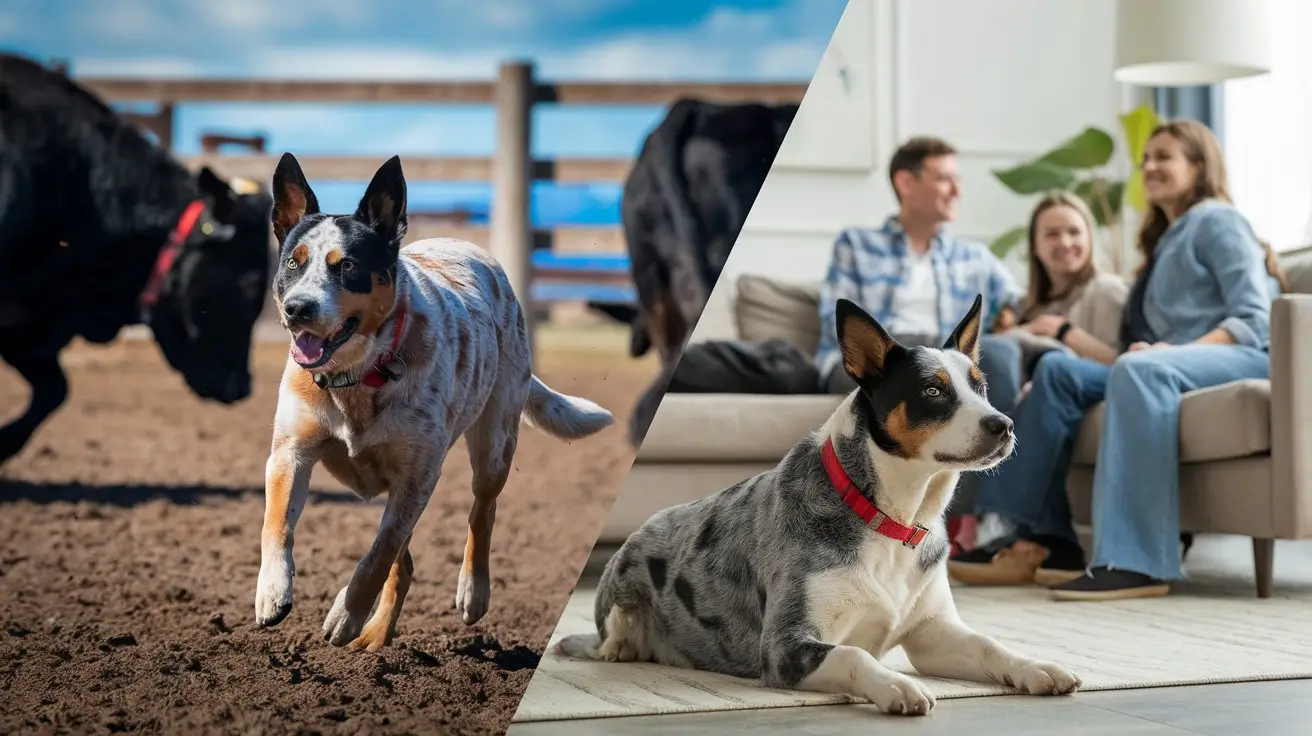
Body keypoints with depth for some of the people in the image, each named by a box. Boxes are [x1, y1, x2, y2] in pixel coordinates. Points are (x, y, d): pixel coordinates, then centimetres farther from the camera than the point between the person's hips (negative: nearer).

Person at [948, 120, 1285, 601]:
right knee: (1058, 369, -9)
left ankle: (1135, 561, -49)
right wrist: (1149, 350, -5)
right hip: (1179, 364, 8)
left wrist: (1181, 349, -23)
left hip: (1244, 358, -8)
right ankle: (1042, 537, -21)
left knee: (1140, 370, -38)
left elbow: (1255, 319, -9)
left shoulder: (1217, 220, 5)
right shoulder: (1166, 240, 30)